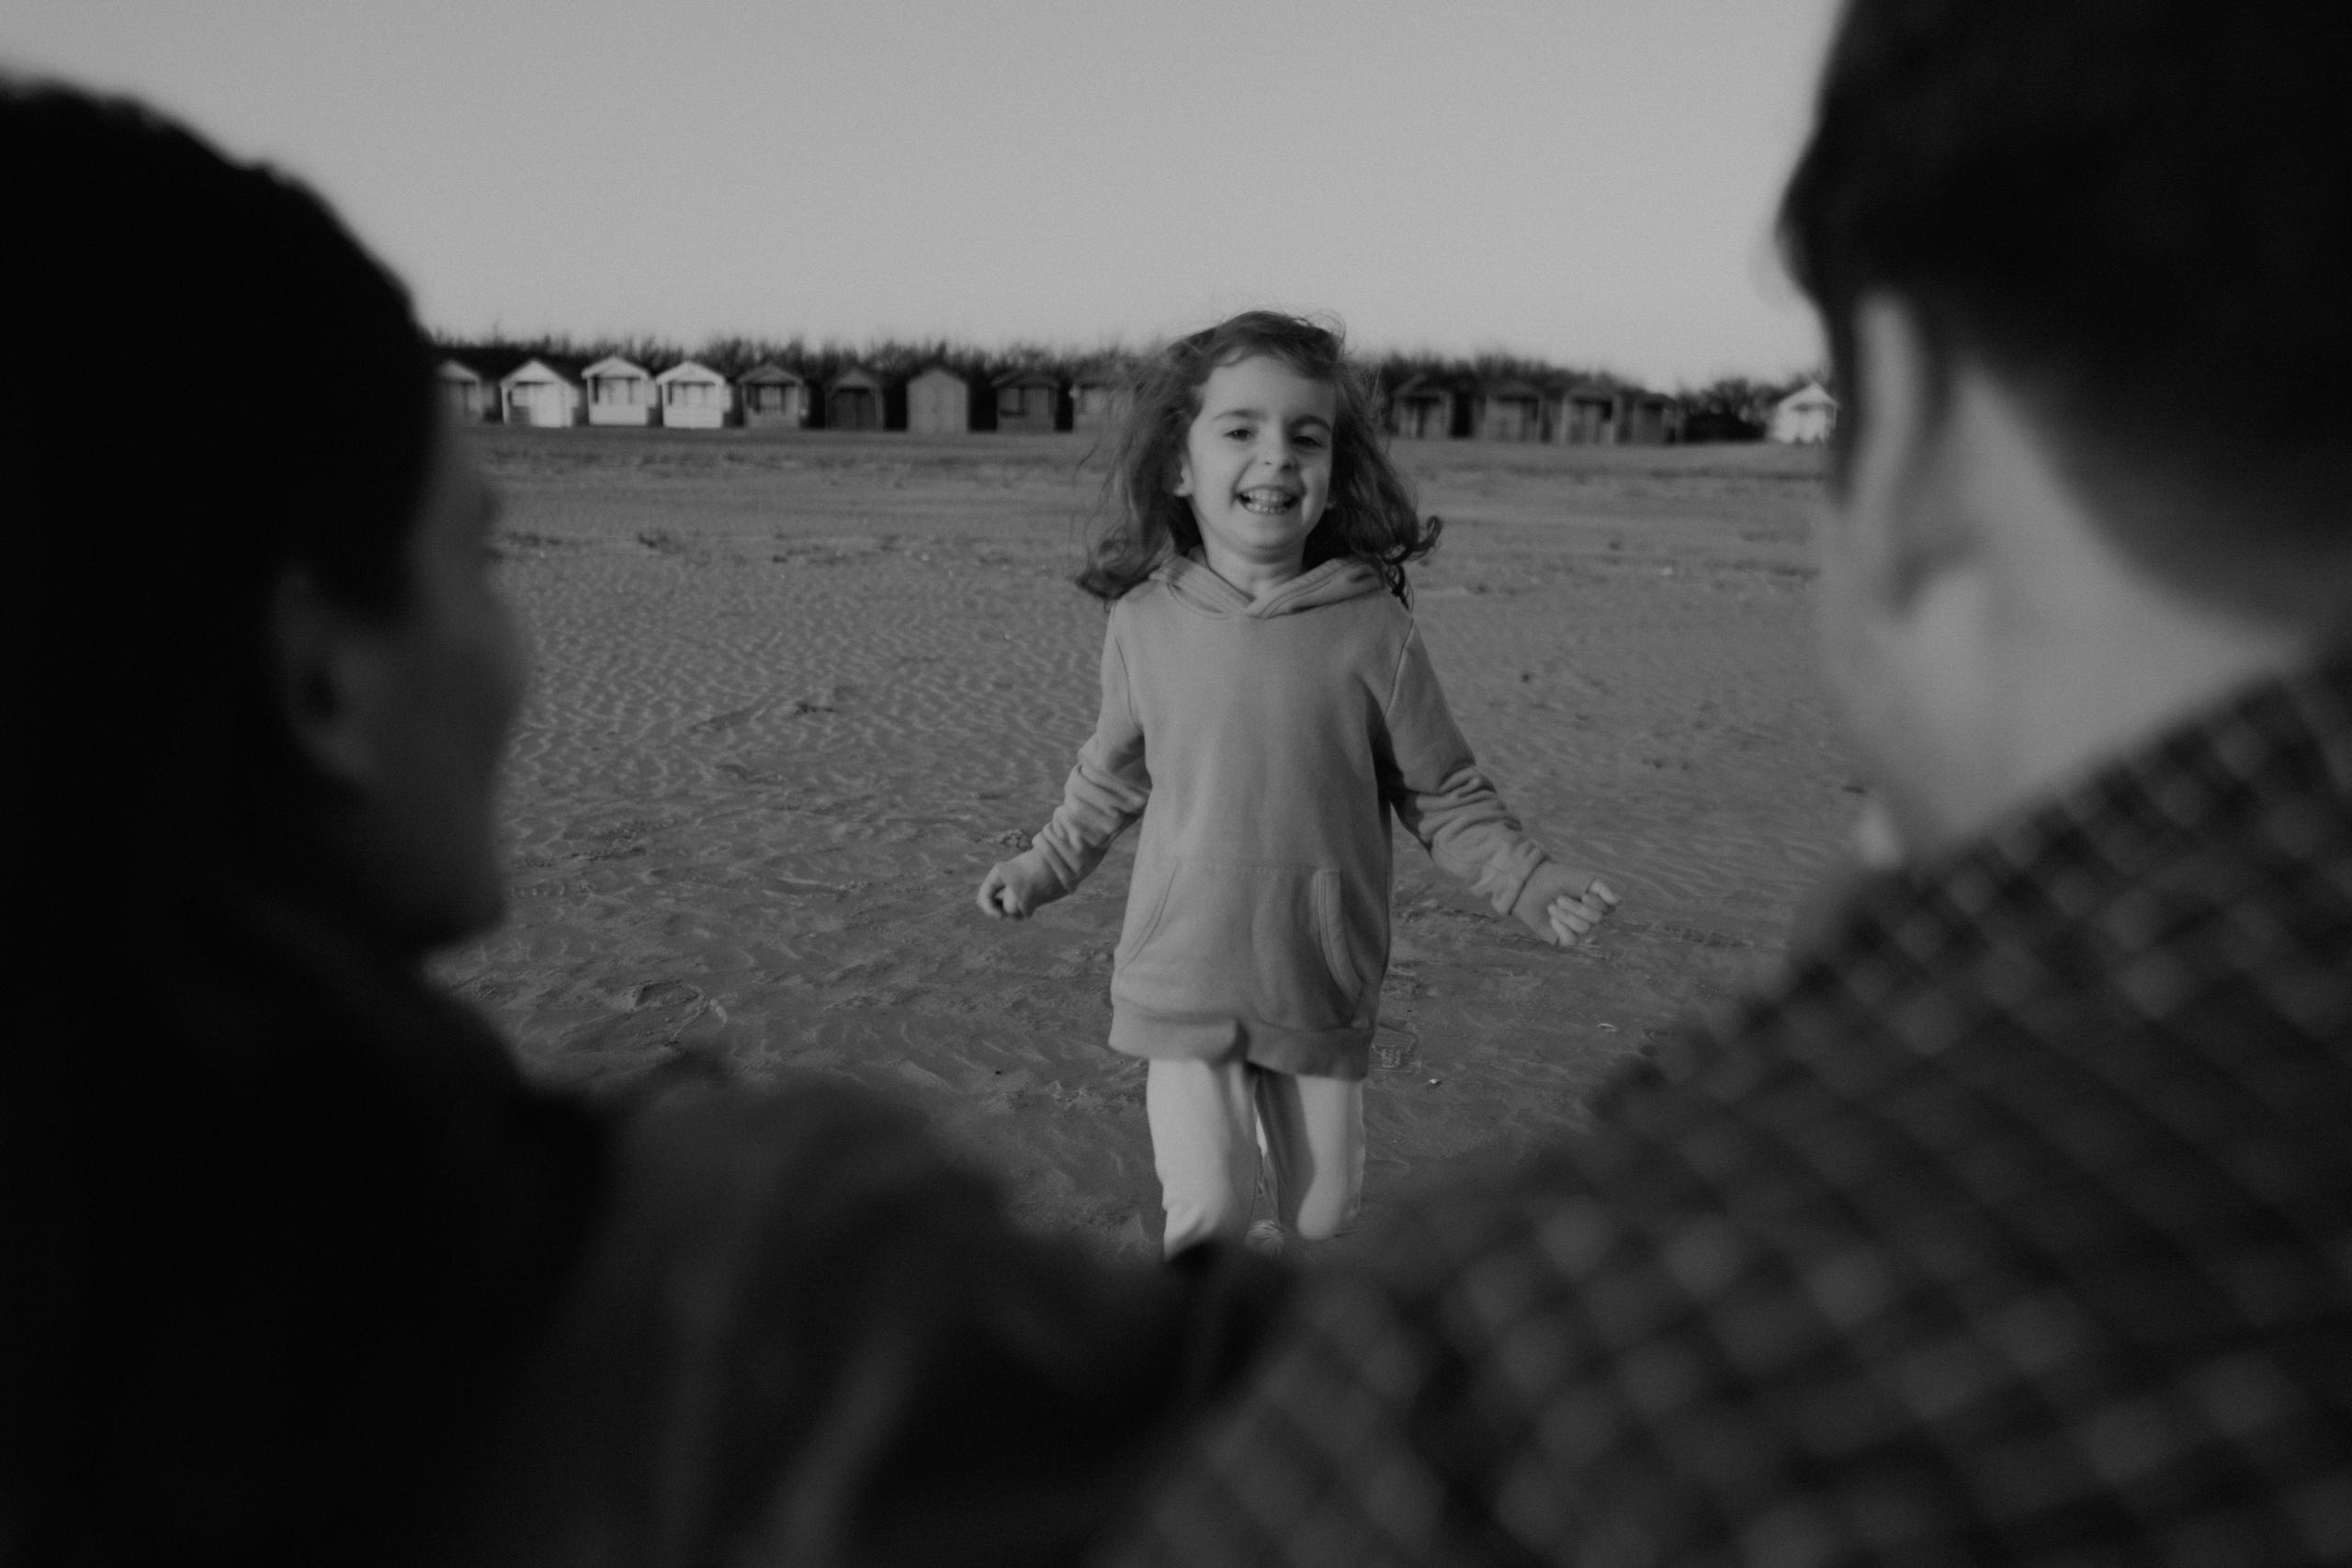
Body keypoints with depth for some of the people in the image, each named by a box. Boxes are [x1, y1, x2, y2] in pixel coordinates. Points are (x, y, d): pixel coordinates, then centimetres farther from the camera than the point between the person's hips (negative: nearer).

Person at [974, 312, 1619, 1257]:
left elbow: (1444, 796, 0)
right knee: (1207, 1214, -9)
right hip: (1185, 981, 0)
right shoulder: (1145, 622, -4)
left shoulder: (1371, 631, -10)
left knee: (1321, 1216, 10)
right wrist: (1044, 870, 13)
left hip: (1322, 991, 0)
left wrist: (1532, 885, -11)